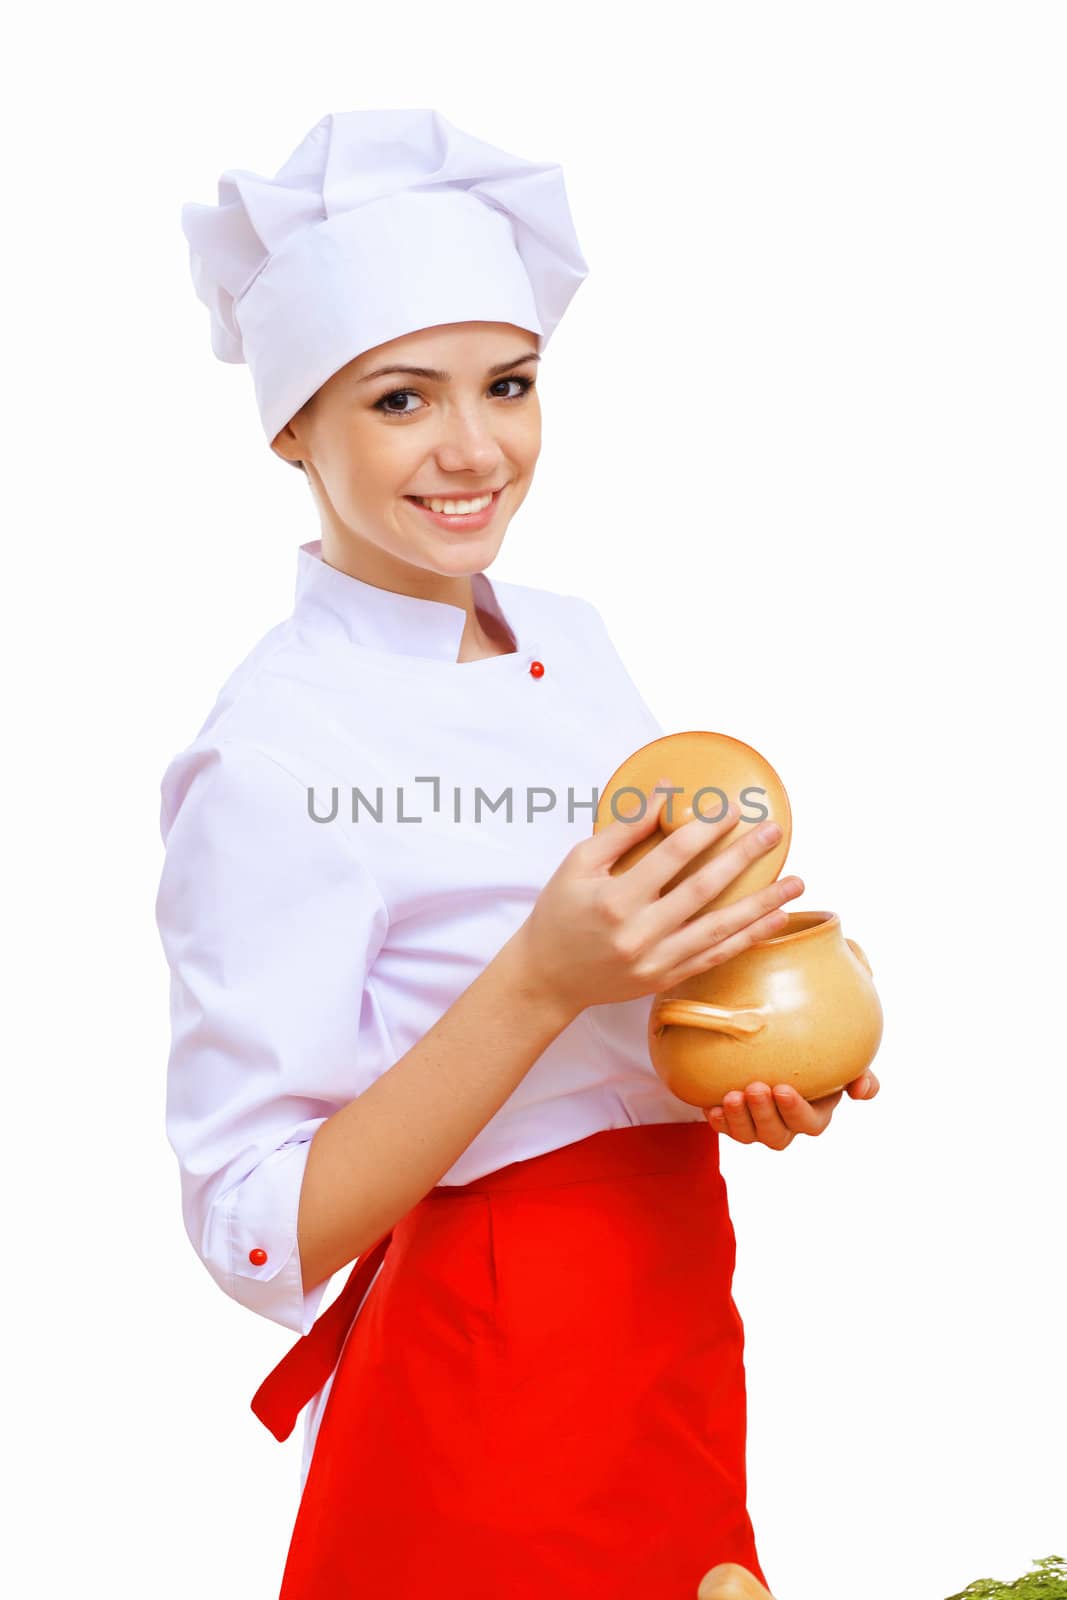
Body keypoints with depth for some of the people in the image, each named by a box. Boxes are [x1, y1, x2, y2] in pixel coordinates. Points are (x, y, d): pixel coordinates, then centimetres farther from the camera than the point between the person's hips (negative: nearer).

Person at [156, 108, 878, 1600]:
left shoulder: (570, 639, 2)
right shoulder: (273, 751, -20)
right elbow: (261, 1238, -21)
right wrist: (545, 982, -31)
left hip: (678, 1340, 7)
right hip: (484, 1397, -7)